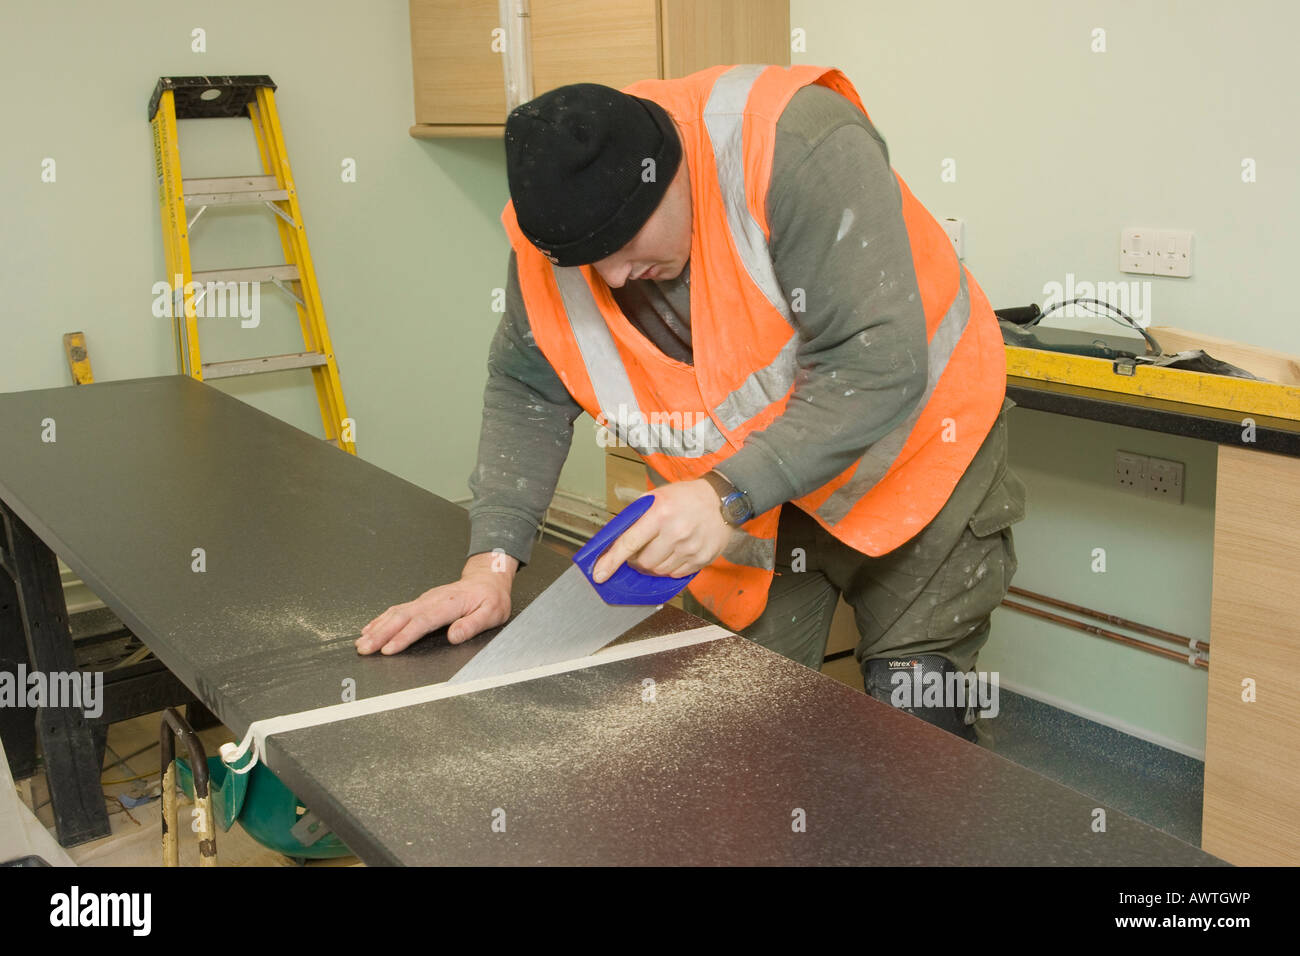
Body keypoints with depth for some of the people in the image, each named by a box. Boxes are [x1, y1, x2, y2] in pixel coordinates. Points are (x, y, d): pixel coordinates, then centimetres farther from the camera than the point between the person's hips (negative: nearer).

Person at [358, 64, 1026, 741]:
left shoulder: (803, 149, -33)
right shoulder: (553, 228, -15)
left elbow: (882, 366, -34)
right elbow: (526, 393, -7)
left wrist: (729, 497, -39)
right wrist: (491, 561, -19)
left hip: (910, 438, -4)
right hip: (745, 488, 5)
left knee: (914, 717, -2)